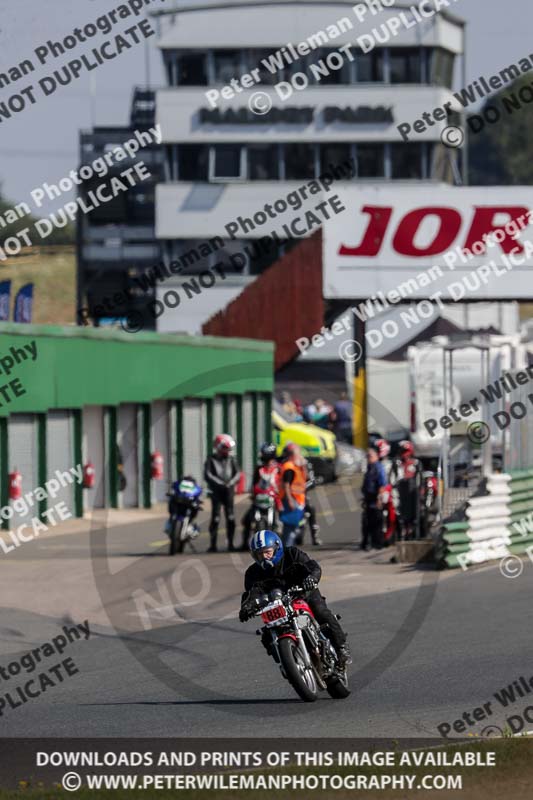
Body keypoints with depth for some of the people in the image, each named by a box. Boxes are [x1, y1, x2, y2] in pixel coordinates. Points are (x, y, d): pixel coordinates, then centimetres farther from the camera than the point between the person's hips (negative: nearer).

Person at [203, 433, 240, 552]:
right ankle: (213, 544, -3)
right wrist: (220, 483, -19)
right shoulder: (211, 460, 0)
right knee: (215, 518, -6)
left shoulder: (231, 460, 10)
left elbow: (237, 473, 4)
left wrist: (231, 482, -15)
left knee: (230, 518, 1)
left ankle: (230, 543, 8)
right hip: (216, 492, -3)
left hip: (229, 491, 3)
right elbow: (208, 475, -10)